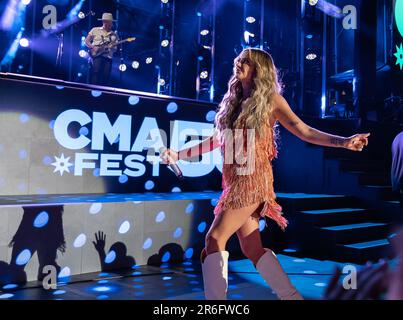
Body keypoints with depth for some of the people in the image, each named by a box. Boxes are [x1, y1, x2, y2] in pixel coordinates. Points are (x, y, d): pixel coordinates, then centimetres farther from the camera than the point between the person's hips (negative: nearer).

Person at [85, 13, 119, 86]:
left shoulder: (114, 34, 16)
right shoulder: (95, 30, 10)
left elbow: (115, 48, 15)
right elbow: (86, 41, 10)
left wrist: (113, 47, -9)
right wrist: (93, 47, -8)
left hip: (108, 57, 3)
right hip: (97, 54, -3)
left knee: (106, 76, -5)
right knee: (96, 71, -21)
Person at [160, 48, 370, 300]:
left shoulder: (271, 100, 0)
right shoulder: (232, 101, 16)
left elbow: (304, 131, -3)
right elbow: (216, 140, 20)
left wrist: (343, 142, -16)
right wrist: (178, 154, 20)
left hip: (253, 181, -6)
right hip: (235, 182, 7)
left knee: (215, 239, -11)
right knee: (252, 248, 8)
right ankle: (292, 296, 19)